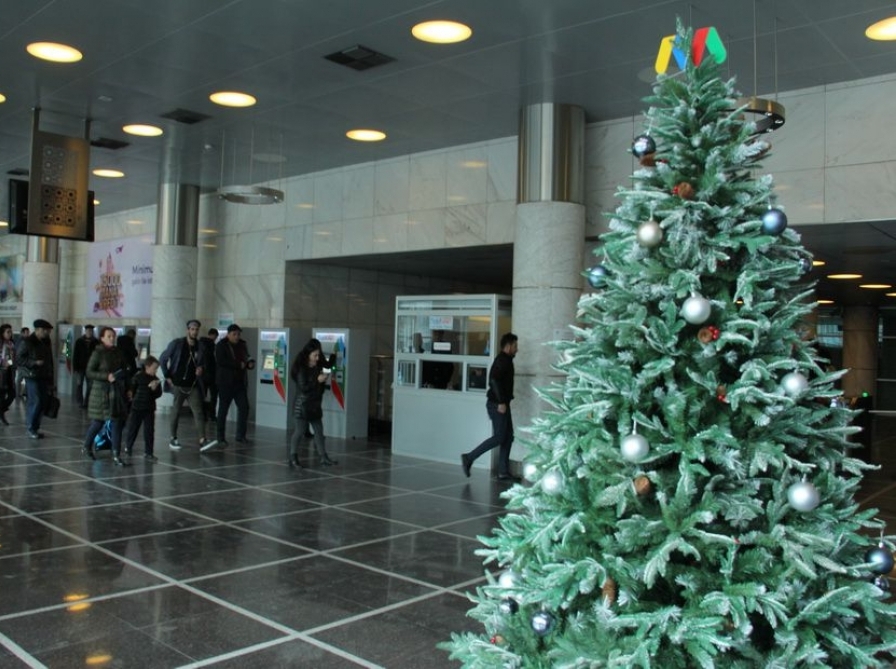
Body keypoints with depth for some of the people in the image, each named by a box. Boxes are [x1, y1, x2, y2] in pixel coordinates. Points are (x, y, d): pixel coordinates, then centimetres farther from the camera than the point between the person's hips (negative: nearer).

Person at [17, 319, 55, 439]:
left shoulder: (46, 342, 14)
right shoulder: (27, 342, -7)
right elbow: (19, 358, -10)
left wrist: (50, 378, 16)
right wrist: (35, 362, -19)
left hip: (44, 377, 7)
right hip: (32, 376, -7)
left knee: (43, 402, 4)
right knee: (36, 402, -10)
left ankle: (35, 427, 14)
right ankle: (31, 429, -1)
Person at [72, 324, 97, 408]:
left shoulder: (95, 342, 1)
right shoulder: (79, 341, 0)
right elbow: (75, 354, -1)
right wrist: (74, 366, -7)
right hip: (80, 366, -1)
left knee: (90, 385, 2)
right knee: (79, 385, 1)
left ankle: (86, 402, 9)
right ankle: (80, 402, 7)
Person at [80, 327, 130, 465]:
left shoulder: (119, 352, 6)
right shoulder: (97, 353, -8)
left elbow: (124, 369, 17)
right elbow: (89, 372, -11)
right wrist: (106, 376, -22)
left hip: (117, 391, 4)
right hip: (101, 391, -4)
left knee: (117, 423, 0)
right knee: (98, 422, 6)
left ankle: (116, 455, 4)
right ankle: (86, 447, 33)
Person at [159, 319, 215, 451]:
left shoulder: (200, 347, 6)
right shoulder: (176, 344, -4)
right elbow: (162, 359, 0)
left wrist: (200, 368, -3)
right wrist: (167, 376, -5)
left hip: (193, 386, 3)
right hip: (178, 384, -3)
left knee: (198, 412, -7)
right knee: (176, 411, 6)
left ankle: (202, 440, -13)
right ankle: (173, 439, 20)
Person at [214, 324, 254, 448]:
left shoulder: (242, 345, 11)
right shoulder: (221, 346, -5)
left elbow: (247, 358, 21)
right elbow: (220, 361, -19)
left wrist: (250, 363, -3)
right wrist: (238, 365, -20)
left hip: (240, 382, 5)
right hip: (226, 382, -5)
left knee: (244, 407, 0)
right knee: (223, 410, 2)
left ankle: (241, 436, 10)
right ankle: (221, 437, 10)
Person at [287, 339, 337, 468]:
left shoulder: (317, 368, 6)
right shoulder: (301, 369, -13)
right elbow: (303, 387, -20)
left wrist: (324, 379, -2)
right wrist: (318, 380, -22)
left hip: (315, 404, 7)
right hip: (303, 405, -7)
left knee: (319, 430, 8)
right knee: (300, 431, -1)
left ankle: (323, 457, 13)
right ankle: (292, 456, 11)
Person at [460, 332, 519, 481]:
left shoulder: (505, 360, 17)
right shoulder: (503, 360, -13)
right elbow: (494, 380, -25)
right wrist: (501, 402, -25)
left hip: (501, 403, 10)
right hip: (498, 404, -10)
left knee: (508, 437, 9)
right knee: (499, 437, -9)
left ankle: (503, 472, 10)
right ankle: (469, 458, -2)